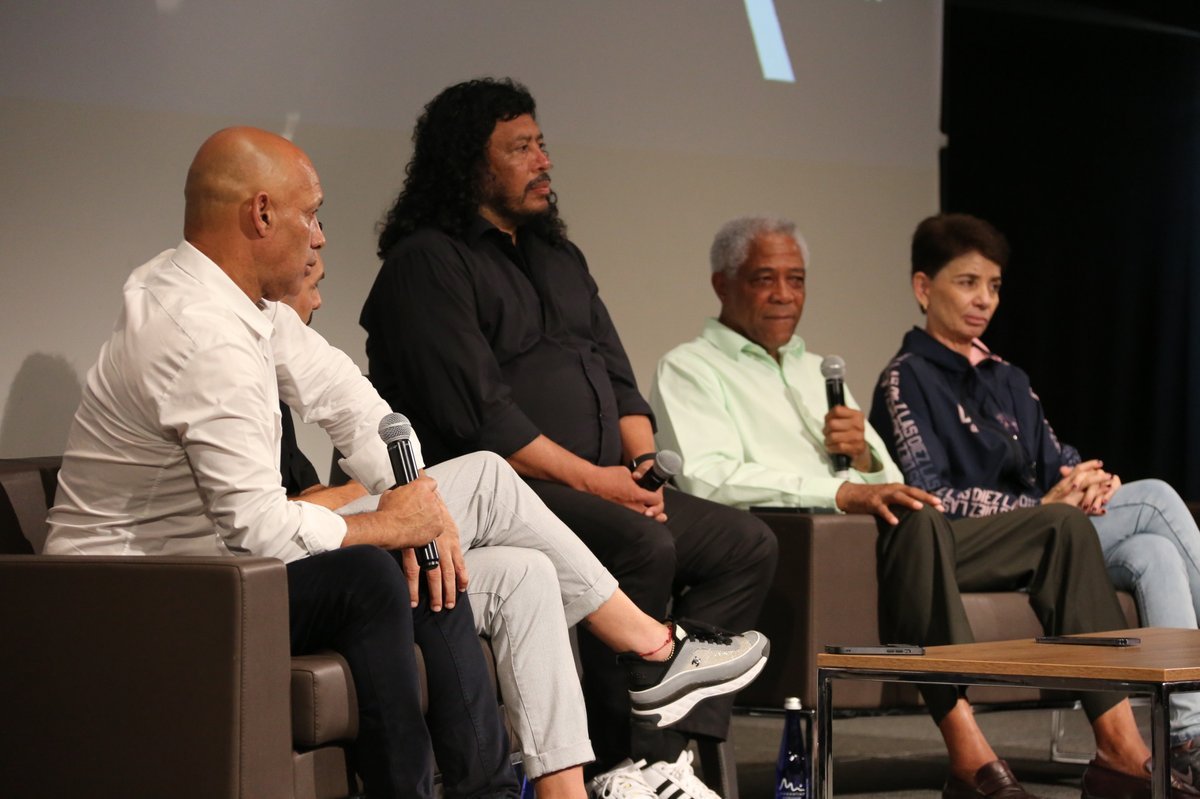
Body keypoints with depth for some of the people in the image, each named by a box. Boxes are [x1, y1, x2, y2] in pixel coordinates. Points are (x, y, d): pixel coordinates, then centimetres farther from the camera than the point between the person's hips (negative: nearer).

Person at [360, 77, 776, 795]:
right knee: (640, 544, -33)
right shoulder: (427, 264, -6)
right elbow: (477, 416, -16)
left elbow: (619, 378, 22)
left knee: (747, 545, -4)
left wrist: (642, 463, 1)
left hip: (605, 488, 9)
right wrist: (589, 478, -16)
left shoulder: (560, 259, 24)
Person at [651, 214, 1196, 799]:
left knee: (1060, 524, -5)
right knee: (919, 519, -38)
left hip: (881, 540, 8)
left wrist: (864, 457, 0)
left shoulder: (813, 370, 31)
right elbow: (707, 476, -16)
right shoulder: (690, 370, 5)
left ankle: (1120, 750, -15)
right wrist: (844, 492, -25)